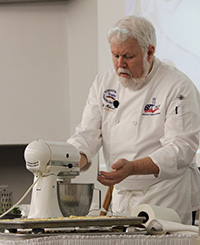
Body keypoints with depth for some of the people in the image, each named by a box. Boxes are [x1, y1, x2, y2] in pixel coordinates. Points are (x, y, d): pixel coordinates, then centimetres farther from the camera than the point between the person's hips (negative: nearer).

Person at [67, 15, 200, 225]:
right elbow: (87, 135, 4)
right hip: (121, 198, 5)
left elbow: (181, 149, -19)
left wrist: (132, 168, -32)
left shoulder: (178, 87, -11)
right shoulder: (104, 83, 7)